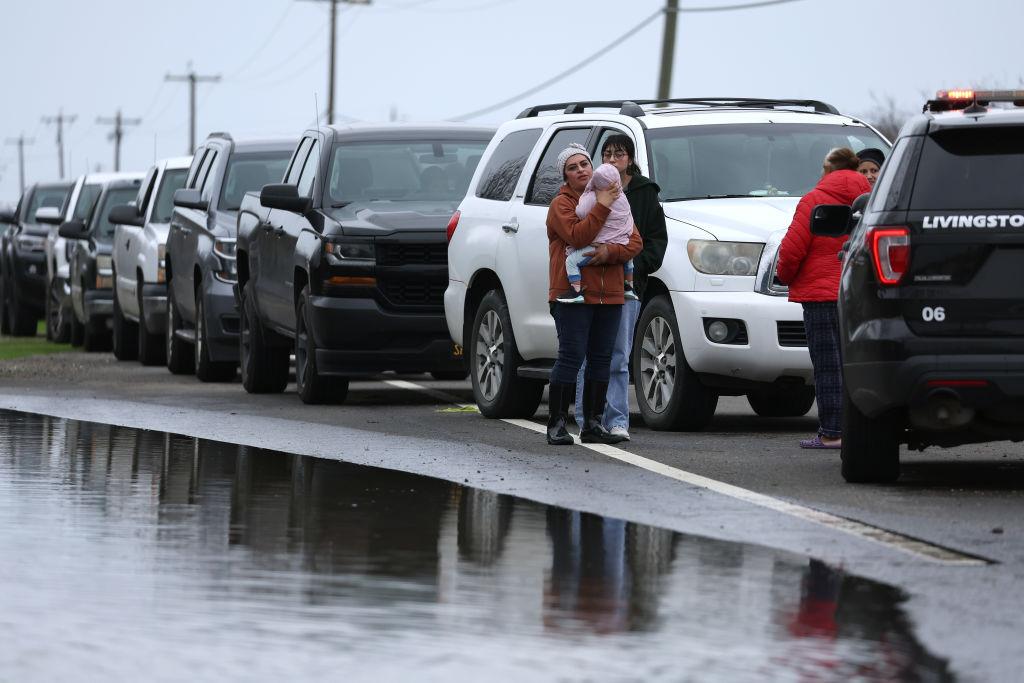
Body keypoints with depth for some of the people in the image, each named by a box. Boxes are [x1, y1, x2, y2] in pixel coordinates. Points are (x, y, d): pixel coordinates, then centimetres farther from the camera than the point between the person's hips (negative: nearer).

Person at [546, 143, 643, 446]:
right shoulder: (561, 204, -1)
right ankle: (557, 425, -6)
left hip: (609, 295, 5)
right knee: (571, 358, -10)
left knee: (601, 359, 7)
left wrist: (610, 252, -14)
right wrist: (601, 207, -18)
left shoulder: (614, 201, 14)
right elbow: (577, 237, -18)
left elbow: (635, 242, 4)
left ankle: (593, 424, 13)